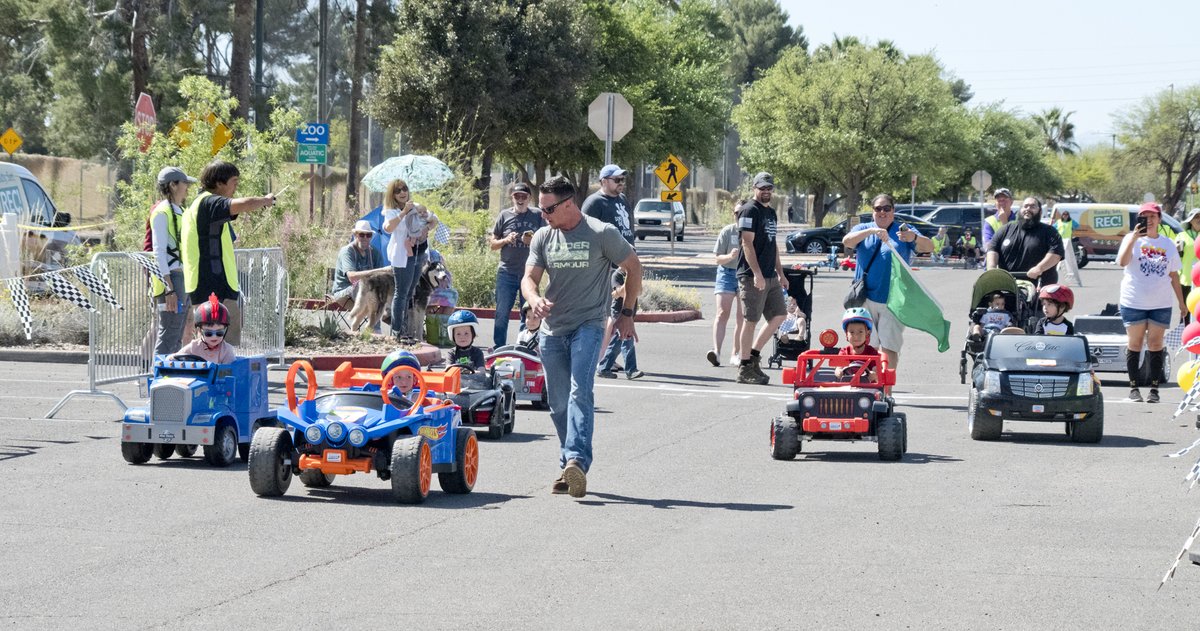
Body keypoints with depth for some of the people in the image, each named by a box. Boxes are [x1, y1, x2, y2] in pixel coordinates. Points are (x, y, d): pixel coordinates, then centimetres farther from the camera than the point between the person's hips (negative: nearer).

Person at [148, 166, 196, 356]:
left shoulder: (180, 212, 20)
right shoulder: (162, 212, -8)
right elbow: (159, 252, -14)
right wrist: (169, 289, -20)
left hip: (184, 278, 9)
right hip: (171, 278, -9)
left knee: (177, 339, 9)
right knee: (168, 336, -12)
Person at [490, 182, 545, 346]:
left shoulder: (537, 216, 5)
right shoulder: (505, 215, 5)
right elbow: (493, 244, 10)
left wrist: (532, 240, -13)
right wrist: (505, 240, -11)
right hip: (507, 272, 0)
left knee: (528, 315, 6)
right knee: (502, 313, -2)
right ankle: (498, 349, 5)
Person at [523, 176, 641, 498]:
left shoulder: (602, 234, -3)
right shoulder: (543, 238, 9)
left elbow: (633, 268, 7)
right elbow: (529, 277, 5)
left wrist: (627, 313, 5)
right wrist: (534, 299, -19)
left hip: (588, 326, -5)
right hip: (552, 330, 5)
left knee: (580, 392, -22)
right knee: (558, 404, 7)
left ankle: (577, 460, -33)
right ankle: (568, 469, 16)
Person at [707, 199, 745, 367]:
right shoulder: (727, 231, -4)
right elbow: (718, 258, -2)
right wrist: (730, 256, -22)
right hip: (727, 273, -2)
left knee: (741, 318, 7)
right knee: (722, 313, -13)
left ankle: (736, 354, 14)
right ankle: (716, 351, -23)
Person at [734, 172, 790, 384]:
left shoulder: (771, 213, 19)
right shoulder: (750, 211, -9)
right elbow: (747, 244, -17)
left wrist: (780, 273, 21)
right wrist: (757, 274, -23)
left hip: (770, 277, 9)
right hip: (753, 277, -9)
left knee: (779, 315, 7)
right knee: (751, 320, -5)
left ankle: (753, 354, 16)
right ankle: (745, 369, 0)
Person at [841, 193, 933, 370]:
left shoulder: (903, 231, 8)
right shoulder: (863, 229, 11)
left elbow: (929, 247, -5)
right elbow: (847, 241, -9)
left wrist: (914, 238, -29)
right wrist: (872, 231, -26)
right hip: (865, 298, 1)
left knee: (890, 346, -5)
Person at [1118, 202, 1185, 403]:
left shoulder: (1168, 244, 9)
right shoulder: (1132, 239, 0)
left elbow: (1173, 275, 14)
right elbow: (1122, 262, -18)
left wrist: (1181, 302, 13)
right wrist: (1134, 238, -24)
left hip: (1160, 304, 2)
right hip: (1134, 302, -2)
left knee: (1156, 344, 1)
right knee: (1135, 344, 4)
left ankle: (1154, 388, 5)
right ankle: (1133, 388, 10)